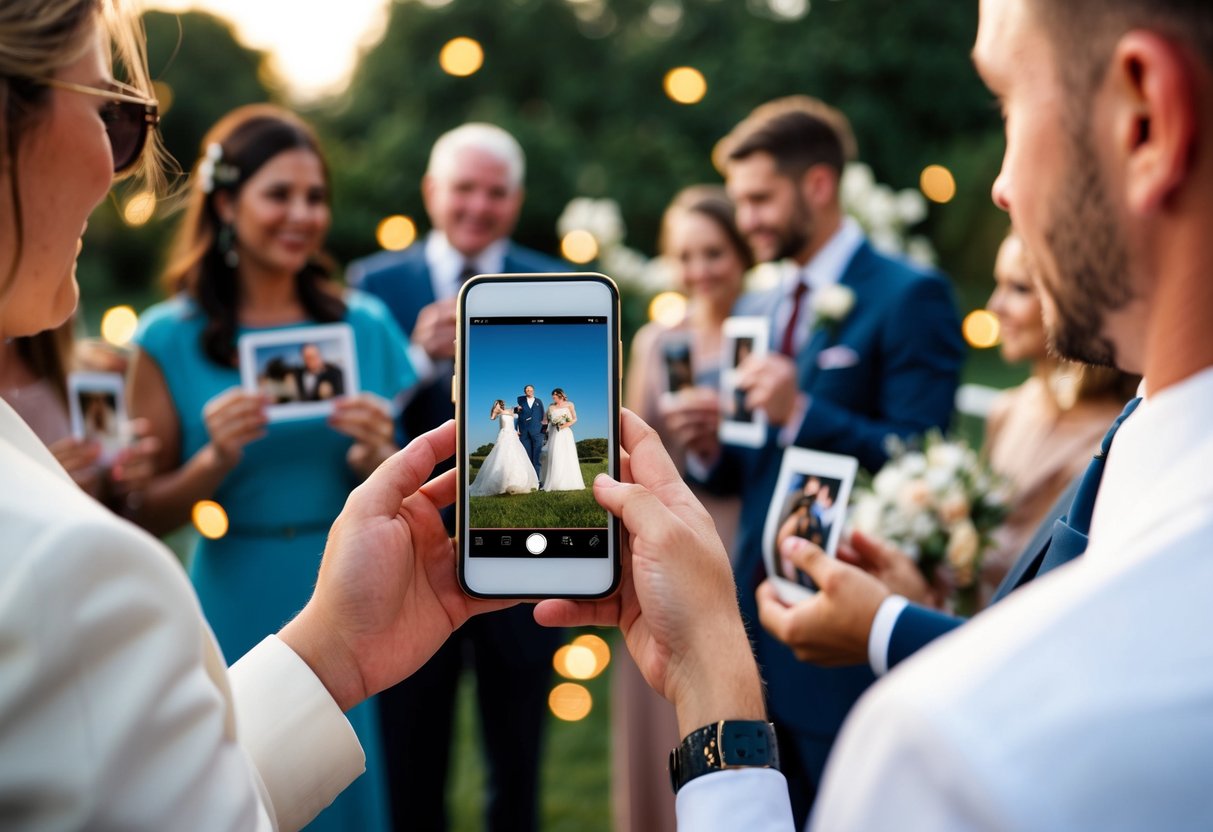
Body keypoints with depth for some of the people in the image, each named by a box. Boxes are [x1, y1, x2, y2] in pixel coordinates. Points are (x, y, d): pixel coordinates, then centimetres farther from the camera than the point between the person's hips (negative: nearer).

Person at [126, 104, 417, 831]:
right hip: (237, 614, -1)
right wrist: (217, 458, -19)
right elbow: (147, 514, -2)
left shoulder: (367, 325, 1)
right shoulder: (171, 339, -5)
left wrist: (377, 458, -15)